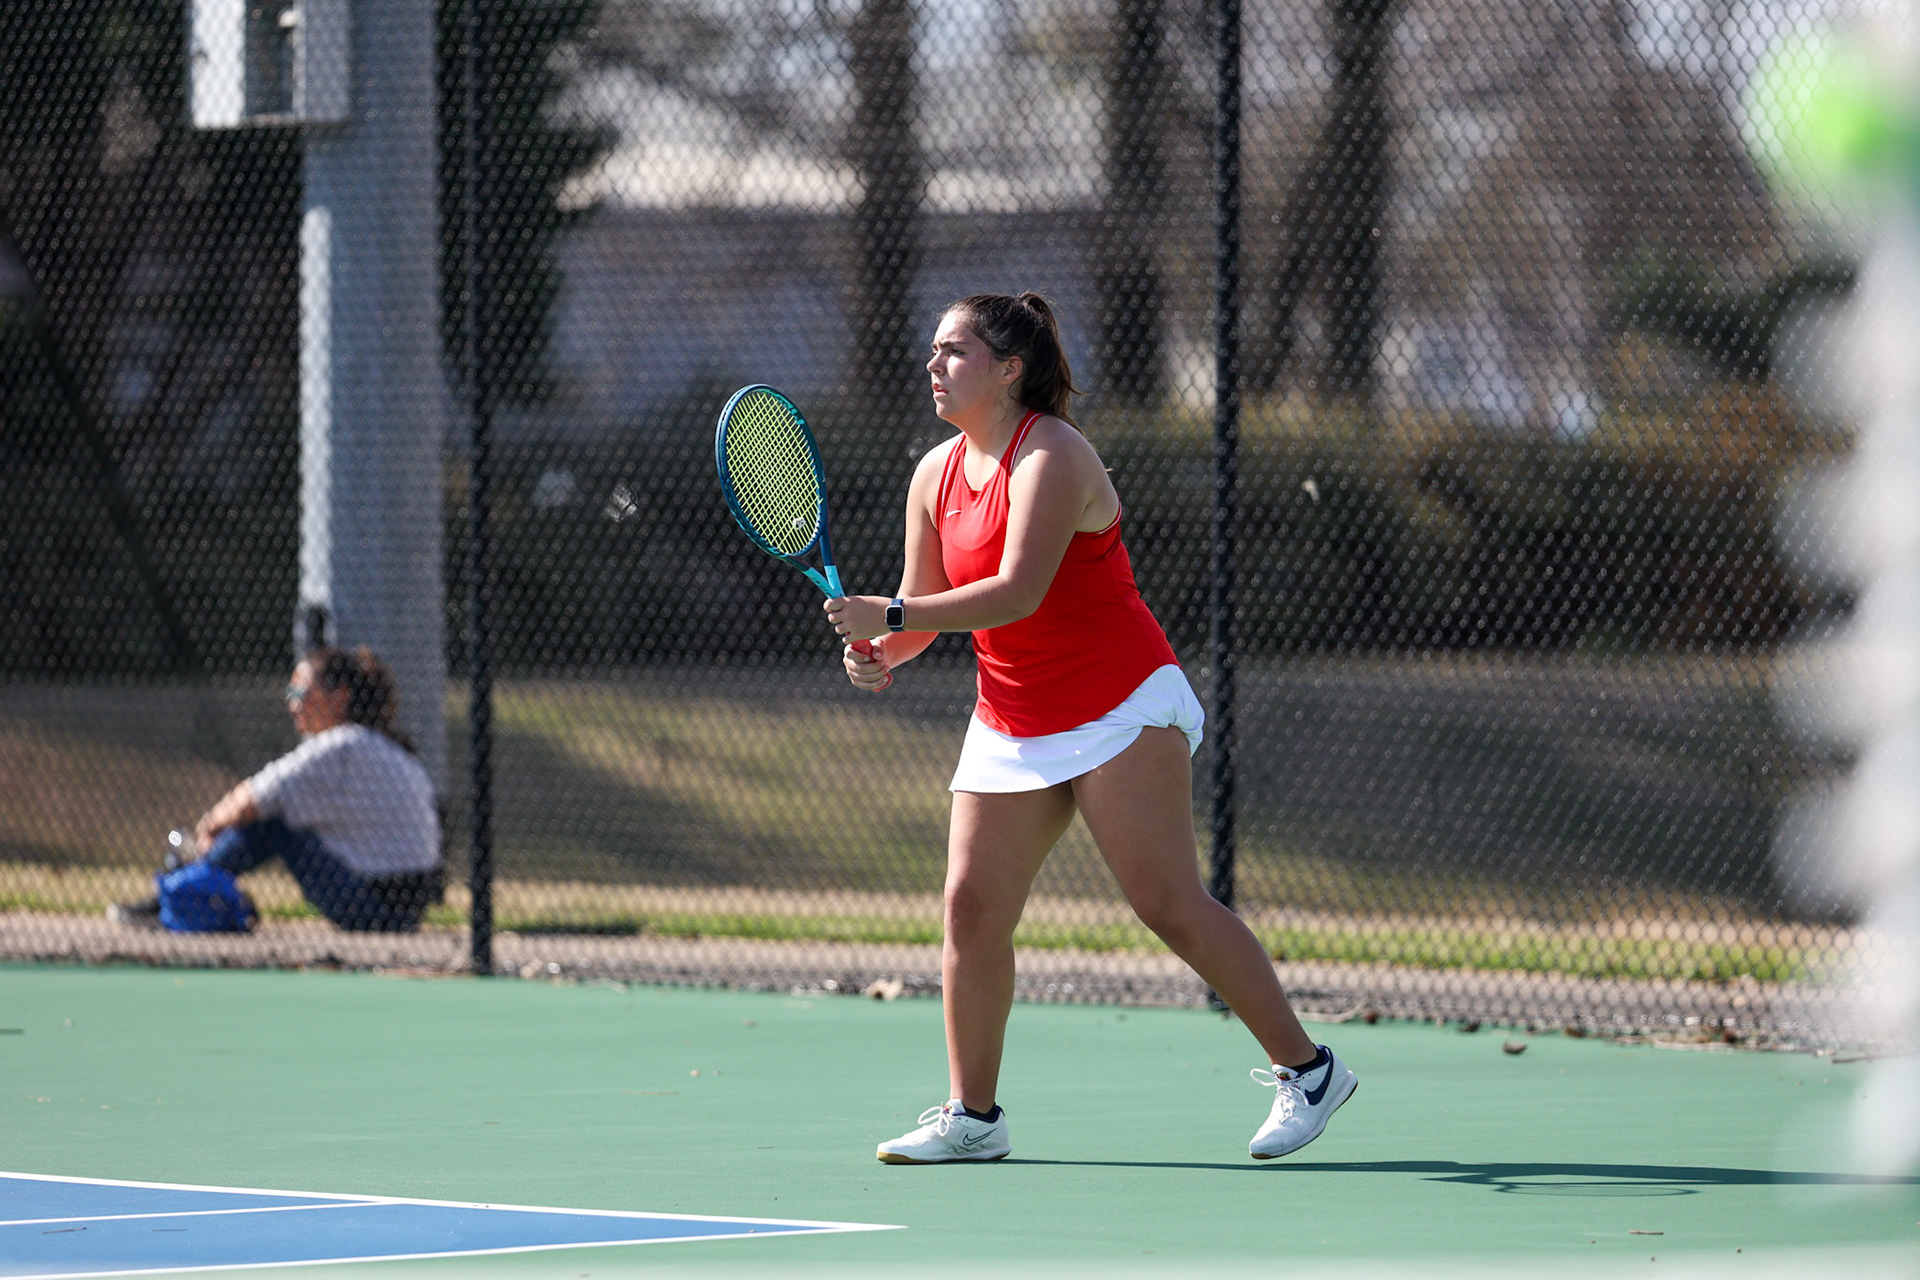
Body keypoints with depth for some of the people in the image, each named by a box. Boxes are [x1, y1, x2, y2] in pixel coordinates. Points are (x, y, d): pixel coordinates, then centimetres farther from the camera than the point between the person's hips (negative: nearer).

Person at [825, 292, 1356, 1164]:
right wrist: (881, 655, -11)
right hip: (1011, 724, 7)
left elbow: (1017, 593, -27)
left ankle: (1304, 1069, -2)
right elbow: (923, 607, 11)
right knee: (972, 905, -3)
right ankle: (971, 1116, 3)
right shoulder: (935, 476, 7)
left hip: (1119, 708, -7)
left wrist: (891, 617, -28)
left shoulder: (1051, 457, -17)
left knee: (1169, 904, -11)